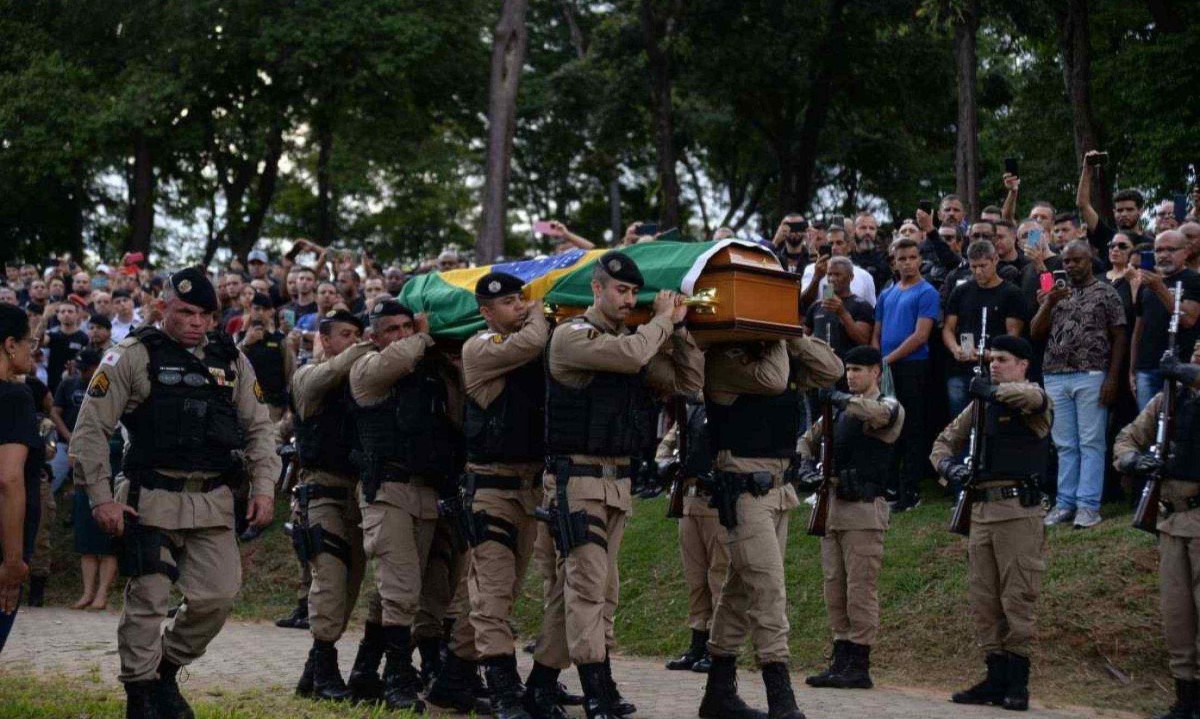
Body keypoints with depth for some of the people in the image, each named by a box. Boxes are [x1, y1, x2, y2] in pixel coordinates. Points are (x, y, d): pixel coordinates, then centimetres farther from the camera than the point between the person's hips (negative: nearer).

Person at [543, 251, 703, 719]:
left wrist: (678, 329, 2)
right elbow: (629, 355, -26)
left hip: (619, 480, 8)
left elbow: (688, 382, 13)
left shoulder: (635, 339, 14)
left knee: (603, 588, 12)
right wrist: (661, 320, -9)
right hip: (578, 477, -8)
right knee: (586, 584, -12)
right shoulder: (572, 336, -9)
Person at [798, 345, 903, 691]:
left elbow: (875, 413, -28)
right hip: (833, 505, 8)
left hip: (863, 508, -7)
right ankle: (841, 660, 13)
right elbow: (809, 439, 28)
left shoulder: (890, 407, -2)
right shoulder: (841, 411, 18)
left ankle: (859, 666, -5)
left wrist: (837, 398, -21)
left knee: (860, 588, -7)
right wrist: (807, 466, 10)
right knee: (834, 587, 8)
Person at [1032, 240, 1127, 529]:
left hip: (1091, 377, -5)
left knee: (1091, 443, -4)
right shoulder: (1056, 294, 15)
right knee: (1065, 445, 7)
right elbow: (1035, 333, 8)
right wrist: (1048, 304, -8)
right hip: (1056, 378, 5)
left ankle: (1088, 505, -4)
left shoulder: (1106, 293, 2)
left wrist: (1112, 378, -10)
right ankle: (1065, 503, 10)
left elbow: (1118, 339, -1)